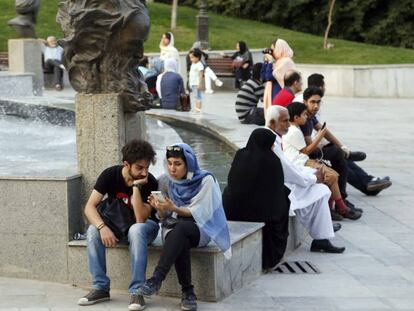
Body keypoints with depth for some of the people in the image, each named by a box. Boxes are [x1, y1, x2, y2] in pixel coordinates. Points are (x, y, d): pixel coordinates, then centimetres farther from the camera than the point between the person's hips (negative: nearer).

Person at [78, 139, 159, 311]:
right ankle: (100, 287, -19)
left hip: (145, 225, -3)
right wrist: (102, 227, -37)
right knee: (93, 230, -28)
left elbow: (141, 219, -29)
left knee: (136, 230, -39)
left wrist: (136, 187, -35)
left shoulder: (150, 182, -22)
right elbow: (90, 206, -20)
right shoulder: (110, 174, -15)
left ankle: (137, 291, -35)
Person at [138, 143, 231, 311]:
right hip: (173, 228, 2)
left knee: (180, 227, -39)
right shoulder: (165, 181, 3)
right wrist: (160, 208, -20)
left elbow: (199, 212, -11)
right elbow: (164, 216, 4)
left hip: (199, 228, -2)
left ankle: (157, 278, -42)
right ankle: (188, 291, -29)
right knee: (180, 243, -36)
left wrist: (174, 208, -26)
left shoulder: (205, 180, -7)